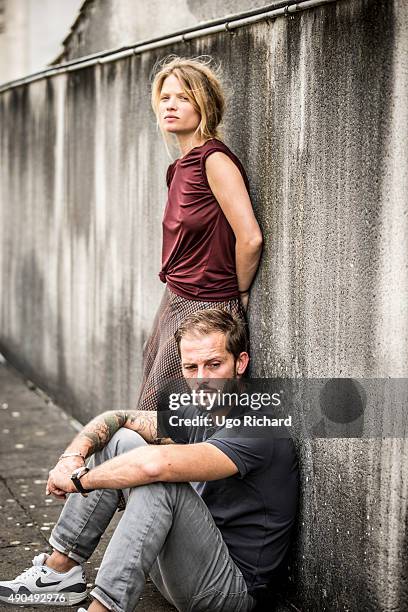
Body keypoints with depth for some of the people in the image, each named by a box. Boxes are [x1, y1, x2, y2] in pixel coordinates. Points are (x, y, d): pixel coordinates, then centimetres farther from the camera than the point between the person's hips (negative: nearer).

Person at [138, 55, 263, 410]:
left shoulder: (214, 159, -16)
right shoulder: (180, 167, 11)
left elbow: (250, 238, -21)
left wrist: (240, 295, -8)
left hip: (204, 310, -9)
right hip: (175, 301, 9)